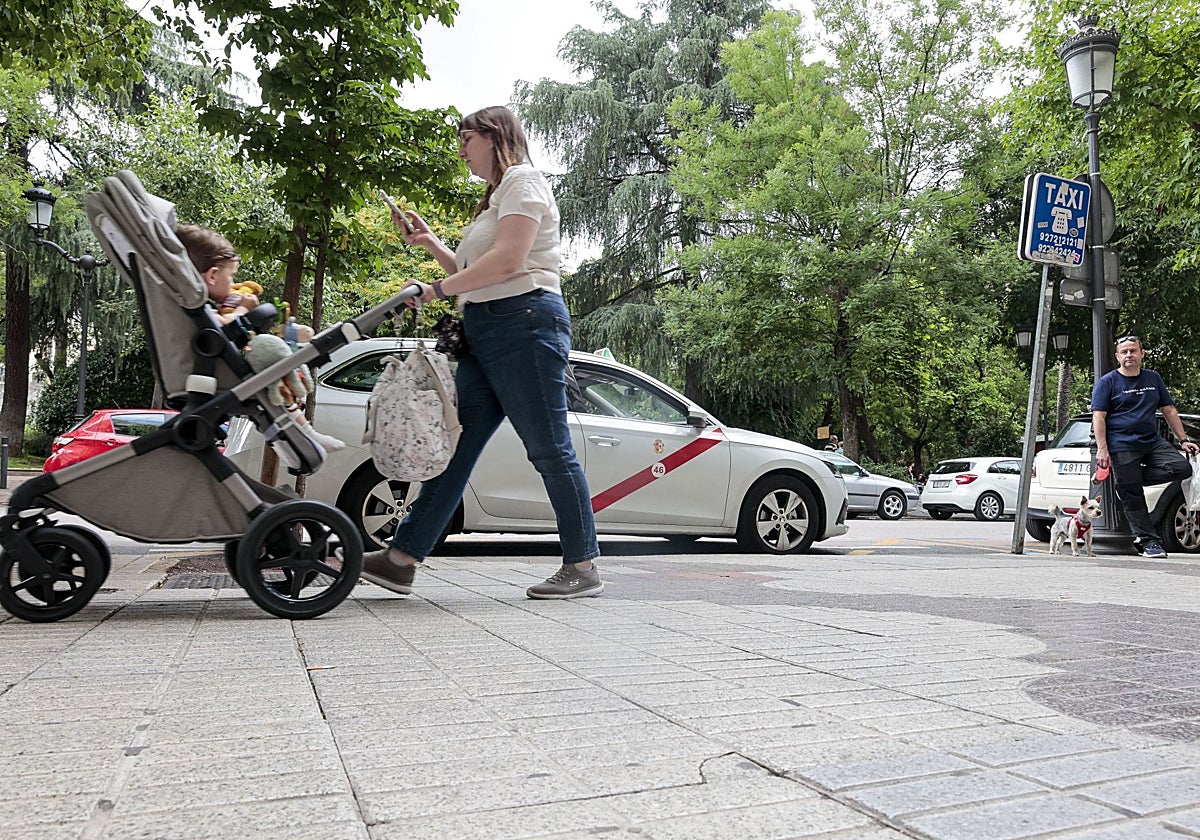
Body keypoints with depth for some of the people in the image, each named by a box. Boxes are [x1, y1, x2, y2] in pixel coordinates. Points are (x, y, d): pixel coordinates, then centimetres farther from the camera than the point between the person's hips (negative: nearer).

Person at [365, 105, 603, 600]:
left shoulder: (522, 179, 0)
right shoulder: (496, 196, 29)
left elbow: (506, 262, -15)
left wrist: (437, 289, -9)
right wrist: (431, 244, 18)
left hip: (523, 322, -10)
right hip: (486, 333, 10)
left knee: (549, 449, -7)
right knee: (455, 445, 4)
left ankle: (583, 568, 2)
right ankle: (402, 559, 5)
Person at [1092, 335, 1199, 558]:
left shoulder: (1153, 379, 15)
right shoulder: (1107, 382, 0)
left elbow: (1169, 411, 20)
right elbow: (1098, 417, -7)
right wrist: (1102, 449, -16)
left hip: (1153, 442, 5)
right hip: (1122, 447, -5)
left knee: (1182, 468, -16)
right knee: (1133, 497, -4)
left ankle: (1129, 479, 0)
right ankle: (1148, 541, 4)